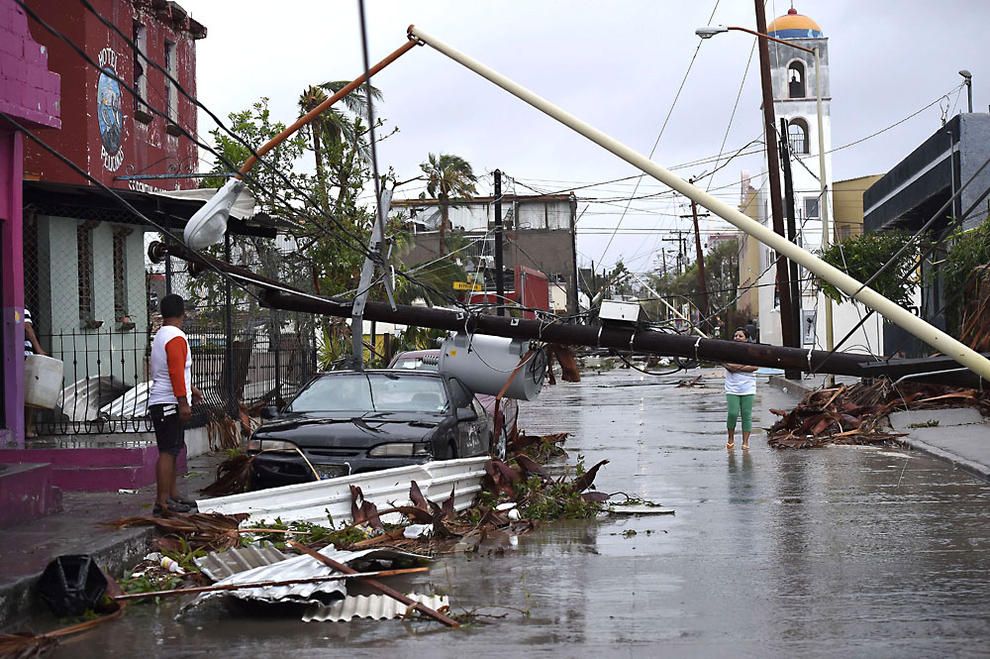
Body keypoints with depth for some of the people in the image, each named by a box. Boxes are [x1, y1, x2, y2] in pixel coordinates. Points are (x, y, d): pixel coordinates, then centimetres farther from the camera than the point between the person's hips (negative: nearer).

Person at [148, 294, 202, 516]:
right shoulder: (176, 337, -14)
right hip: (169, 404, -10)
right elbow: (176, 372, -21)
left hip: (160, 403, 10)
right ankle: (162, 503, -14)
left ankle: (173, 496, 21)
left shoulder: (161, 336, 18)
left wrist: (190, 388, 40)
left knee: (172, 450, 15)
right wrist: (183, 402, -23)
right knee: (168, 452, -11)